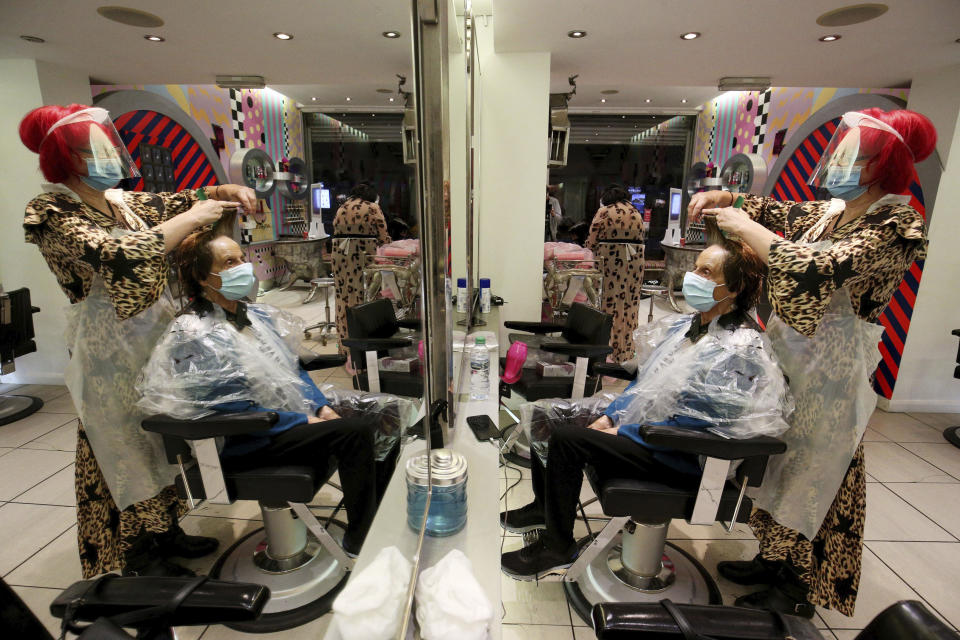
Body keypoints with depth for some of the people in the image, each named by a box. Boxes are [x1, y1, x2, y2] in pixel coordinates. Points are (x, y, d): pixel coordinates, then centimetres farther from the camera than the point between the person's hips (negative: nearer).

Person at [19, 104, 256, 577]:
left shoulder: (120, 201, 8)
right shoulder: (51, 213, -13)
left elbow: (176, 201, 19)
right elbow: (118, 256, -28)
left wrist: (225, 192, -2)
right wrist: (191, 218, -23)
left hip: (157, 331, 7)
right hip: (112, 346, -7)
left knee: (162, 437, 15)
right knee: (128, 446, 5)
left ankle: (165, 532, 33)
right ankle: (139, 560, 22)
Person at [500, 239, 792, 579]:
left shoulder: (739, 351, -19)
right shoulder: (686, 325, 7)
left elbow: (694, 425, -23)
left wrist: (622, 433, -18)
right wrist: (608, 418, 2)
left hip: (681, 456, -8)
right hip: (641, 420, 9)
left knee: (566, 439, -23)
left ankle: (558, 548, -2)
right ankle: (545, 506, 24)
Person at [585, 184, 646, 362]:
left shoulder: (604, 211, 0)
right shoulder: (636, 213, 15)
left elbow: (591, 241, -2)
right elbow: (640, 238, 13)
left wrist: (590, 254, 14)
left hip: (610, 260, -4)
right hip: (634, 260, 5)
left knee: (610, 303, 0)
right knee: (629, 303, 9)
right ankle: (626, 351, 18)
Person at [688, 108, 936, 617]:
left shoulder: (896, 225, -17)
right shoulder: (830, 212, 6)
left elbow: (817, 269, -31)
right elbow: (775, 213, 22)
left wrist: (743, 226, -22)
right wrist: (724, 198, 4)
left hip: (829, 362, -7)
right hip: (788, 349, 7)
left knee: (813, 474, 6)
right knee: (782, 461, 16)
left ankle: (797, 592, 26)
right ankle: (776, 560, 35)